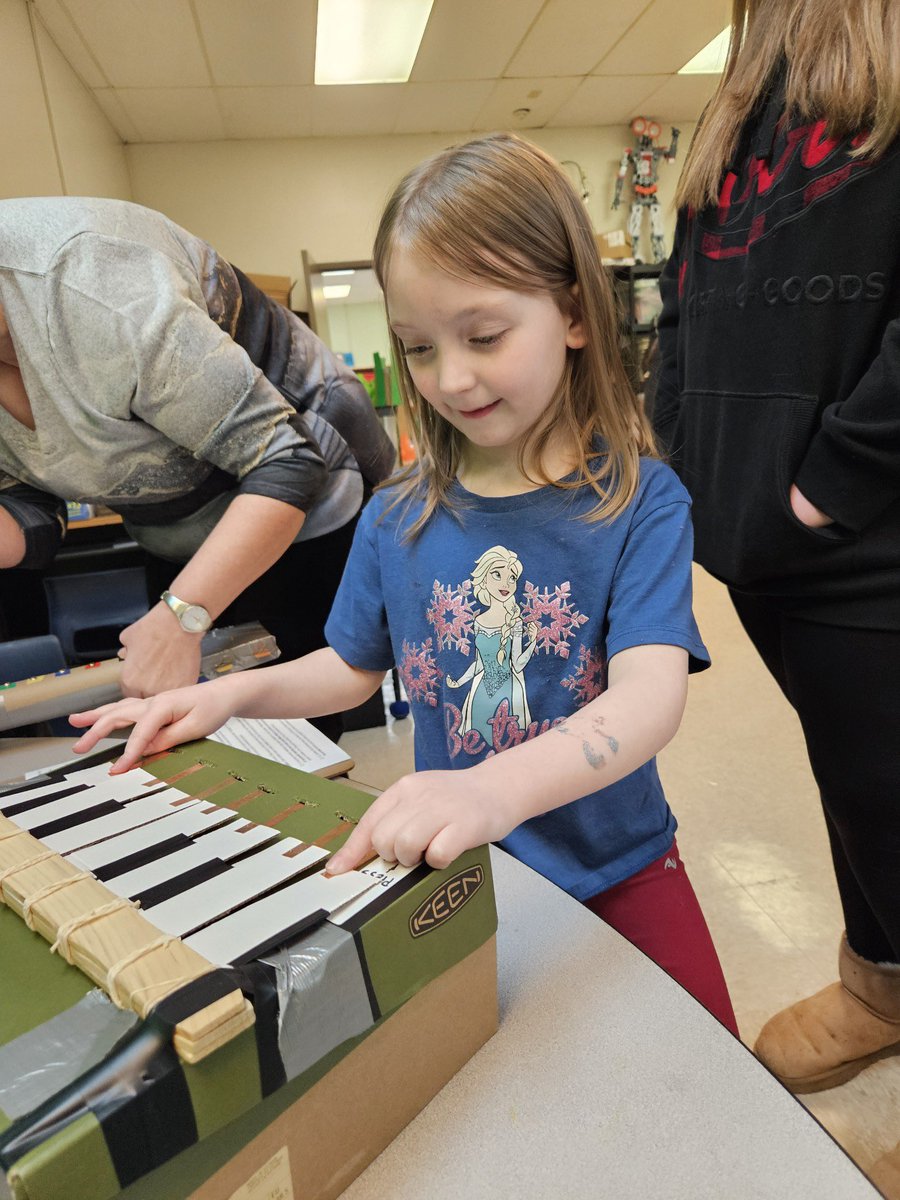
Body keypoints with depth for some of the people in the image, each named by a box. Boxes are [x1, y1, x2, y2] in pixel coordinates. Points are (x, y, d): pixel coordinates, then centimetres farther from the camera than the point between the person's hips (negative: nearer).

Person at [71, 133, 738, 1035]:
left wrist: (497, 787, -49)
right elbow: (356, 665, 9)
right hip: (453, 869, 2)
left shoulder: (638, 500, -16)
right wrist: (231, 693, -7)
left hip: (611, 865, -1)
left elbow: (649, 695, -31)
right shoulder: (399, 517, -5)